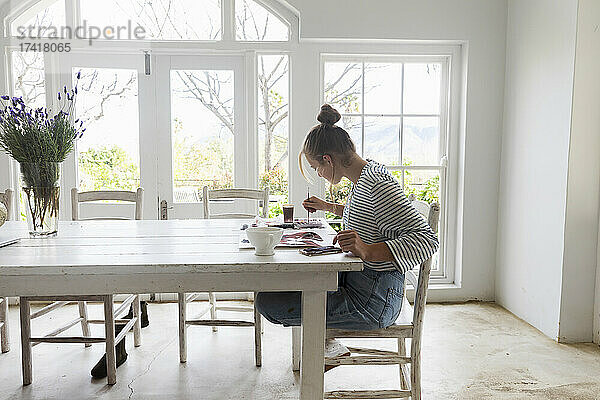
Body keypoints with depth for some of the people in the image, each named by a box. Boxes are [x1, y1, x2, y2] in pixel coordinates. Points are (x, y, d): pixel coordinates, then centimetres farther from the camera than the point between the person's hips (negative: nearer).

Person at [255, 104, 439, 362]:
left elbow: (427, 239, -30)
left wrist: (369, 251, -41)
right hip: (356, 283, 10)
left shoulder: (378, 185, -24)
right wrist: (329, 207, 30)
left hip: (372, 301, -10)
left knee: (266, 301, -12)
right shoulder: (364, 177, 7)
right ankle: (324, 338, 34)